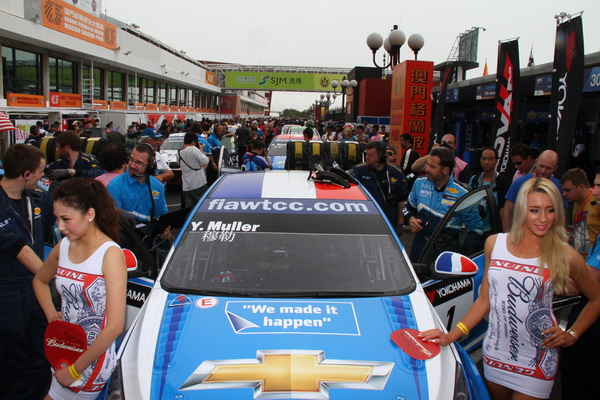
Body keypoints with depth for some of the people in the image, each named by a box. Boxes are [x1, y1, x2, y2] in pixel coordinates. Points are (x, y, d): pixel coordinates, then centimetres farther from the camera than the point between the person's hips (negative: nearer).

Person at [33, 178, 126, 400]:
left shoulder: (110, 254, -19)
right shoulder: (63, 246, 0)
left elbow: (115, 326, -22)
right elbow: (40, 281, 22)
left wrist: (75, 370, -14)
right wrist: (51, 314, 5)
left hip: (94, 358, -6)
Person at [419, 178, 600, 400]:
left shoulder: (564, 256, -8)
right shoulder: (494, 244, 0)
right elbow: (484, 300, 5)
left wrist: (571, 335, -2)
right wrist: (451, 335, -2)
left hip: (535, 365, -3)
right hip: (494, 355, 3)